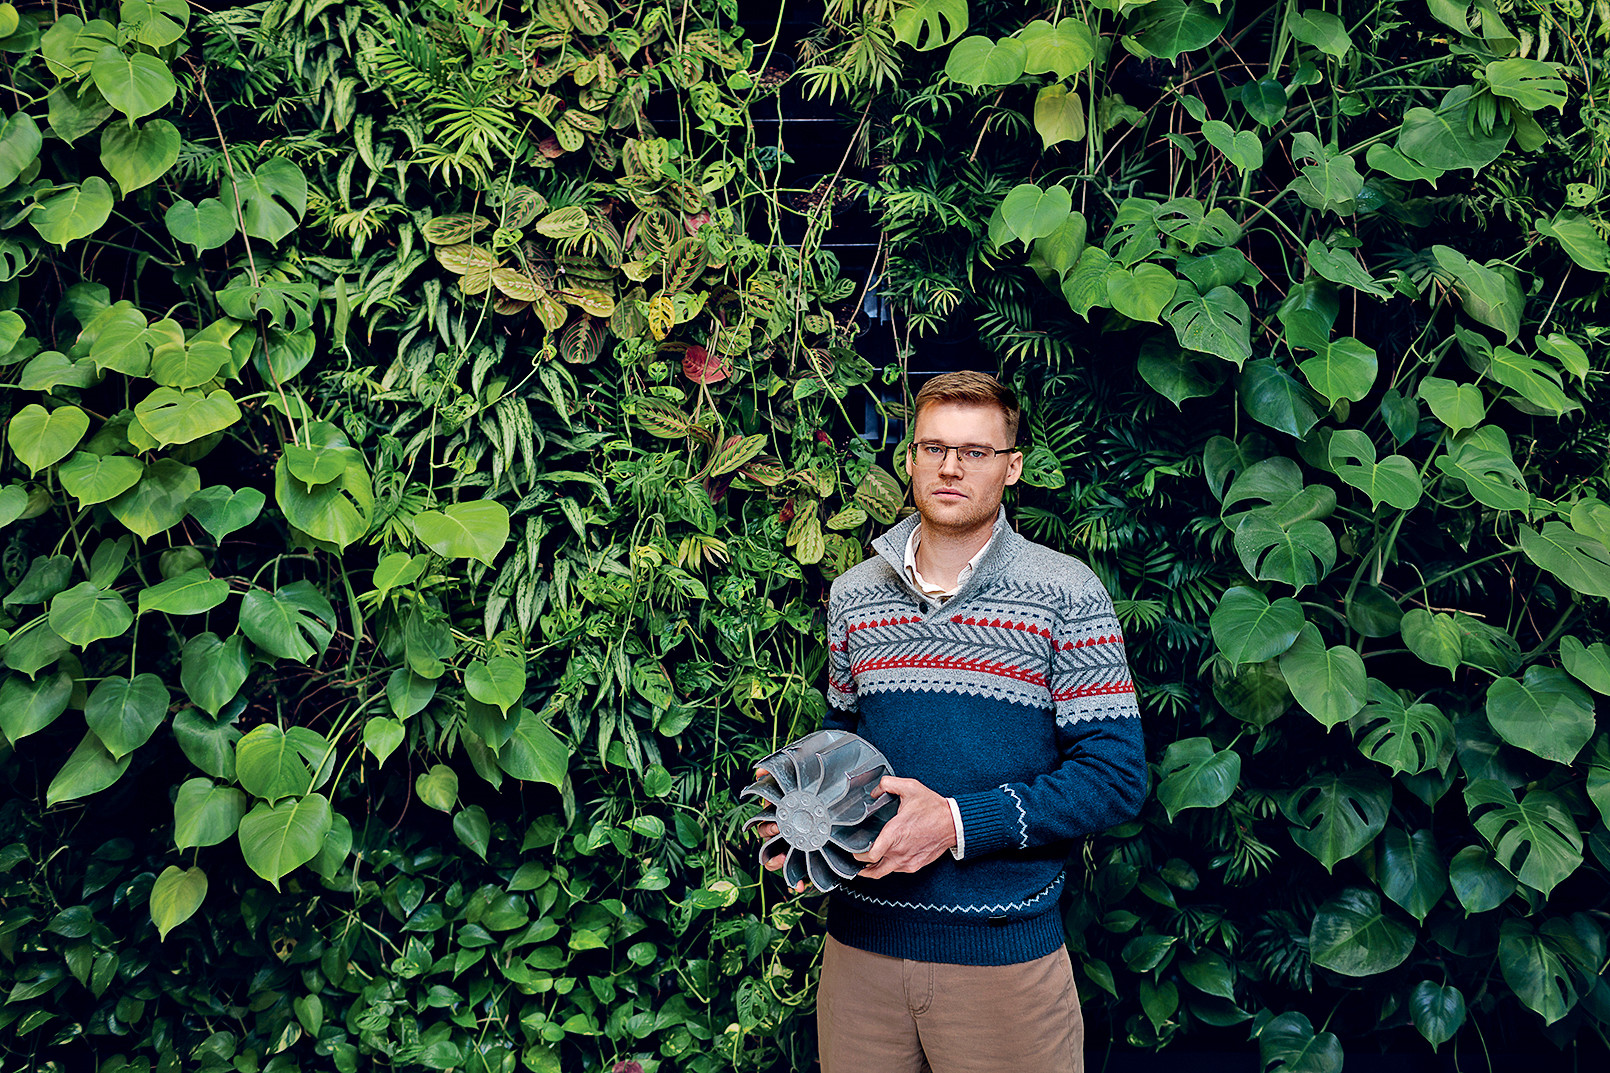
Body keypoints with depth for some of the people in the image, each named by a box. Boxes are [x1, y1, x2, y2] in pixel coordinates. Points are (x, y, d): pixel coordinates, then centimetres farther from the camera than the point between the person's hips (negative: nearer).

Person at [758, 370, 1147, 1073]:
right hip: (861, 942, 4)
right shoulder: (852, 594, 8)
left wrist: (958, 823, -19)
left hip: (1004, 953, -3)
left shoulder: (1064, 593, -6)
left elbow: (1115, 776, -10)